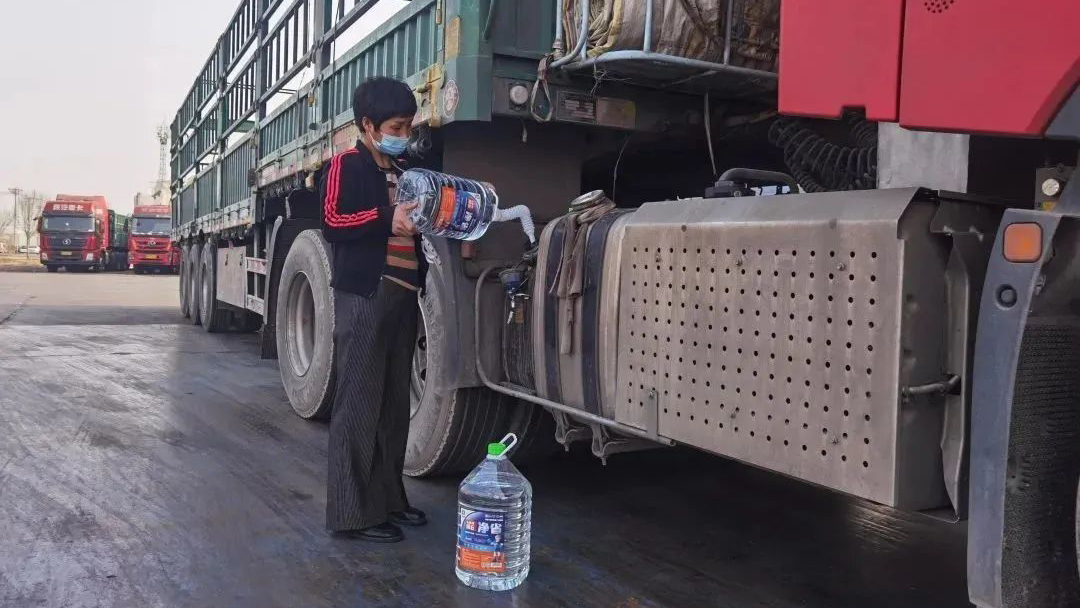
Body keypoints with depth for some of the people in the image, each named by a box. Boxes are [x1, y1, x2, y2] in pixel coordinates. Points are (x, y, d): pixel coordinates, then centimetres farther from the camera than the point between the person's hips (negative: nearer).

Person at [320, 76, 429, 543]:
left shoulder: (403, 171, 21)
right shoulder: (346, 166, -2)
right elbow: (332, 224, -14)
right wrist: (387, 218, -25)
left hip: (403, 296, 8)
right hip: (363, 297, -8)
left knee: (395, 402, 10)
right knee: (359, 404, -7)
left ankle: (389, 497, 20)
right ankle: (353, 512, -1)